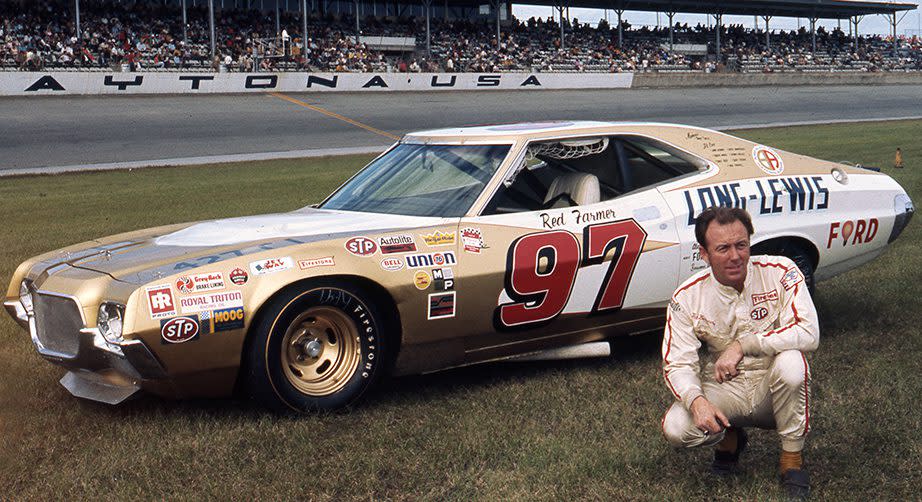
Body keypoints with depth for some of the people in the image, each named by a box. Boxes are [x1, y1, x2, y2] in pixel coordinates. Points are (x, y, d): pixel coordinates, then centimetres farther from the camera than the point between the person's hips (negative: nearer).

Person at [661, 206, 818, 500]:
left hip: (772, 388, -1)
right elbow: (677, 363, -11)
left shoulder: (779, 272, -13)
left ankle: (792, 458, -11)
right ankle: (729, 438, 12)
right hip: (724, 391, 1)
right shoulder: (687, 298, -9)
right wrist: (697, 401, -33)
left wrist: (742, 346, -29)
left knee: (791, 362, -35)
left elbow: (808, 333, -24)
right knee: (676, 429, -26)